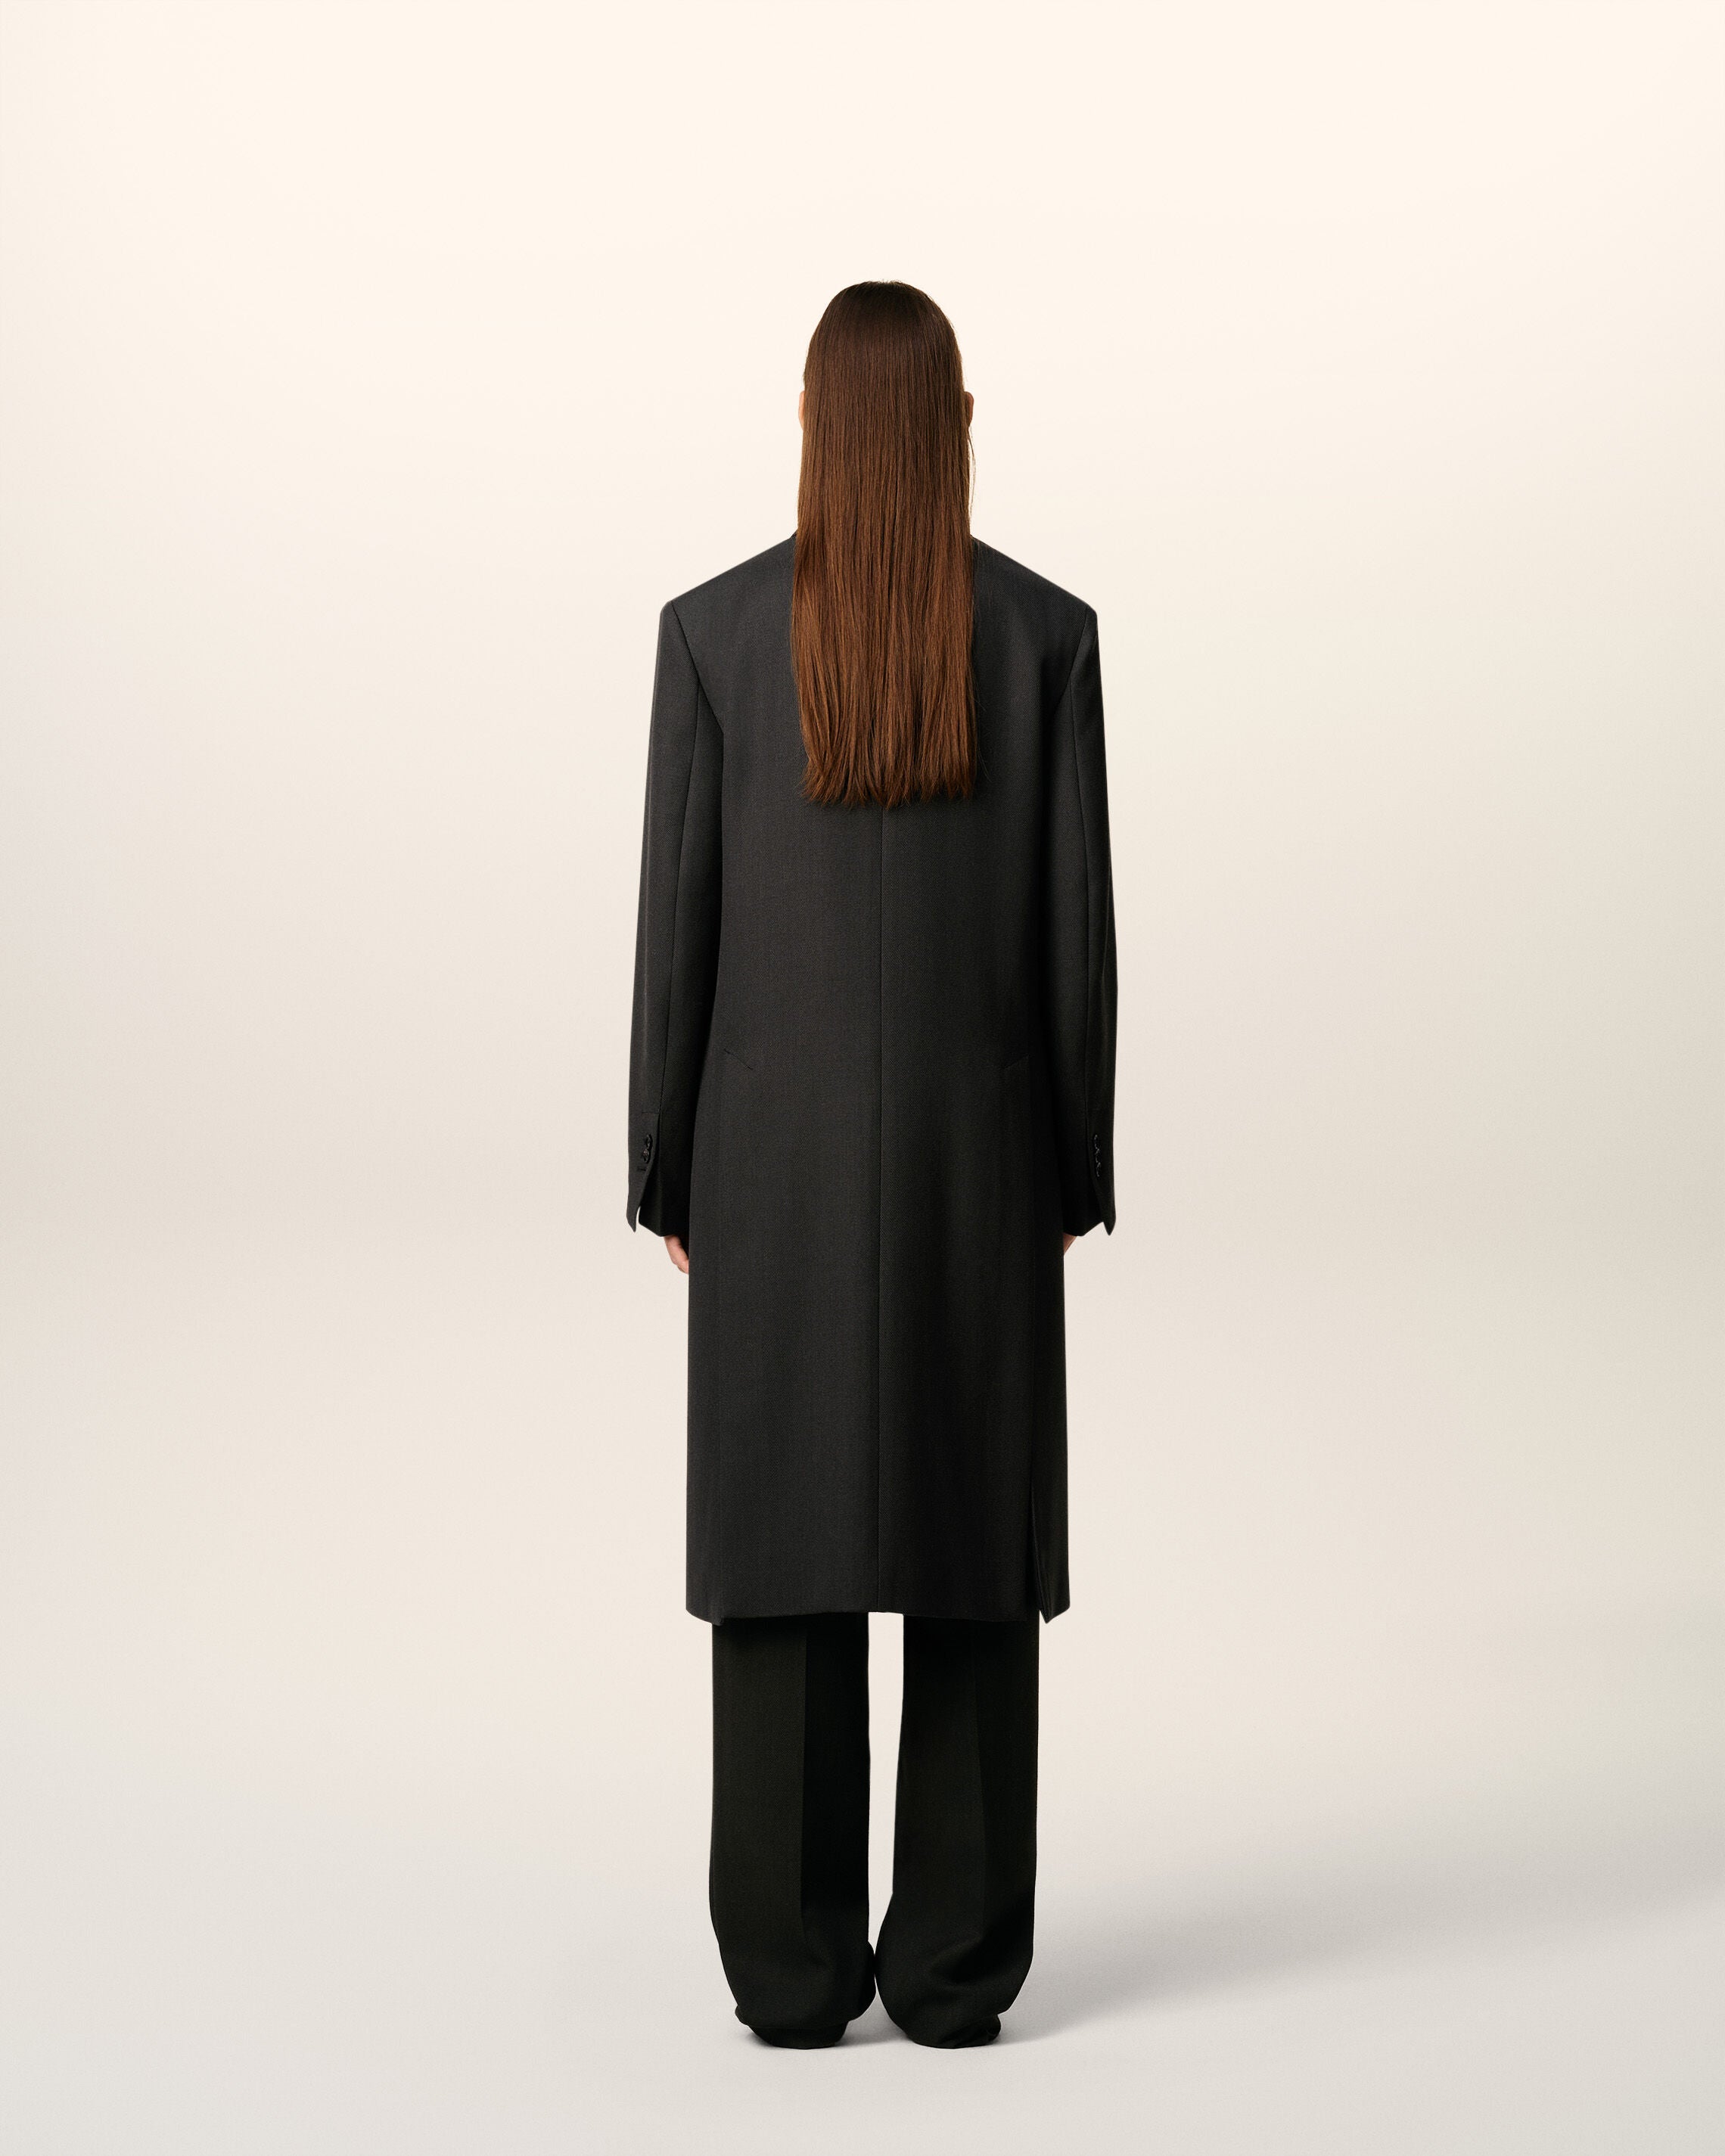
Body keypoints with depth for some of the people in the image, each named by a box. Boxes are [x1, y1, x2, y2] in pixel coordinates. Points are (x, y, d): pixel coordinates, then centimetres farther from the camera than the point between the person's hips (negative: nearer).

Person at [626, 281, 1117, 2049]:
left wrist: (666, 1179, 6)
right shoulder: (1047, 632, -3)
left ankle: (794, 1970, 7)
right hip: (979, 1152, 0)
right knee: (969, 1551, 6)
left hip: (779, 1154, 0)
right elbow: (1076, 927, -2)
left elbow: (677, 922, -3)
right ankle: (955, 1967, 9)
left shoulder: (713, 631, -5)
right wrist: (1076, 1175, 8)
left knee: (787, 1548, 4)